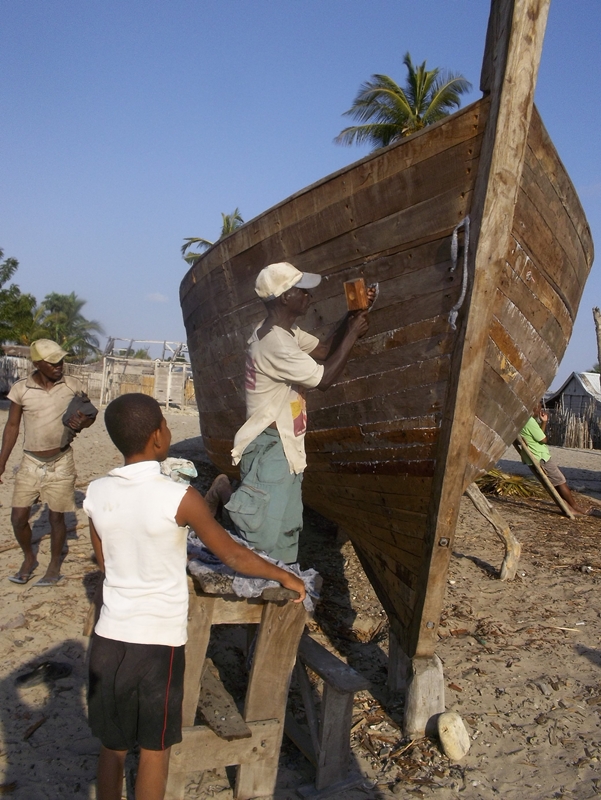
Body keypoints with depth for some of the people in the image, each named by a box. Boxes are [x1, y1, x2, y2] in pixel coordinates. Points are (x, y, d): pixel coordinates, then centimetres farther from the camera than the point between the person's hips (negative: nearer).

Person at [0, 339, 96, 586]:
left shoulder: (72, 385, -5)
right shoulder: (21, 389, -7)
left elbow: (90, 413, 7)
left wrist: (82, 422, -16)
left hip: (61, 462, 0)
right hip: (31, 463, 1)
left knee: (56, 517, 6)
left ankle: (54, 566, 25)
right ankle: (29, 559, 29)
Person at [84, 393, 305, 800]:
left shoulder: (96, 493, -5)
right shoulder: (179, 497, -19)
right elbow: (235, 557, -9)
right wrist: (286, 576, 6)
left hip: (110, 637, 4)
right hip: (159, 641, -4)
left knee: (112, 746, 20)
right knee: (155, 747, 16)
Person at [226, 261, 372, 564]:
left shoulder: (286, 331, 9)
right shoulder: (274, 342, -23)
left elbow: (322, 349, 16)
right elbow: (324, 378, -20)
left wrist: (351, 317, 4)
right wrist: (354, 333, -12)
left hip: (286, 447, 11)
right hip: (269, 449, -11)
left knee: (288, 528, 18)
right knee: (266, 538, -5)